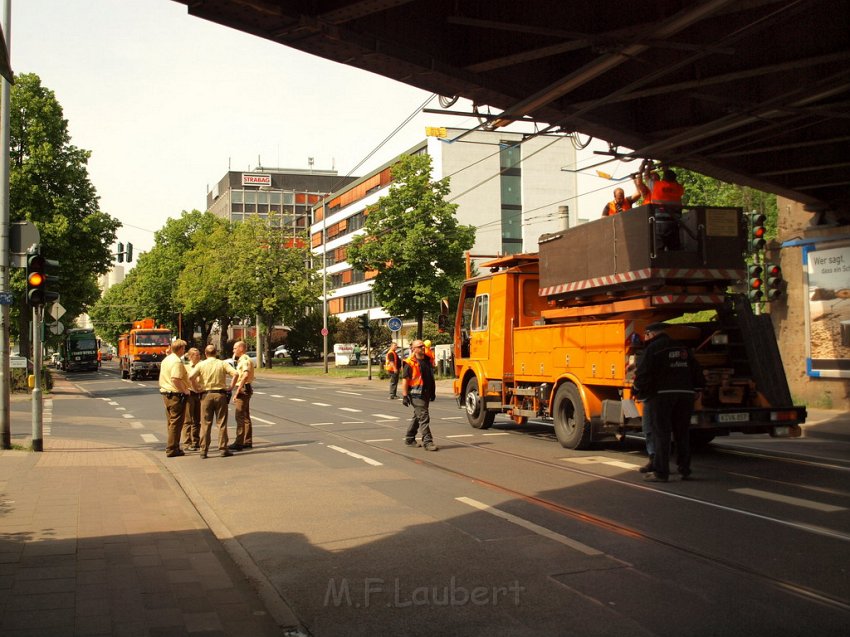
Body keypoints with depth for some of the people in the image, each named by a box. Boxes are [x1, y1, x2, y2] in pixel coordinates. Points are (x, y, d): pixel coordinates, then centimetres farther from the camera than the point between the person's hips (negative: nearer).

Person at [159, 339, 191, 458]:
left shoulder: (166, 360, 13)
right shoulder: (177, 361, -17)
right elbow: (175, 379, -27)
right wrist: (184, 390, -16)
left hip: (166, 393, 9)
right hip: (176, 395, -9)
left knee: (171, 422, 16)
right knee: (176, 423, -3)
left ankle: (173, 448, 23)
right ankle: (172, 449, -1)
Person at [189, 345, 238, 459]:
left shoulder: (201, 365, 1)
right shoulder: (223, 364, 1)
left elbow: (190, 377, -12)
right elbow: (235, 373, -11)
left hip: (206, 395, 0)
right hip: (220, 394, 0)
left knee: (205, 424, 5)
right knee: (222, 423, 6)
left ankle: (203, 450, 5)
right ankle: (223, 449, 7)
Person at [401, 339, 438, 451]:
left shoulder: (427, 361, 11)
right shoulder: (409, 363, -11)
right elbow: (405, 380, -12)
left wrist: (433, 392, 20)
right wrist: (405, 396, -16)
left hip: (426, 393, 8)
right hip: (416, 394, -8)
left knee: (417, 417, 17)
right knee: (424, 417, -11)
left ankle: (409, 439, 29)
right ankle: (427, 442, -9)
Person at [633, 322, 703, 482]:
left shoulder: (653, 348, -3)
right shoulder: (683, 348, 16)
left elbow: (643, 373, -9)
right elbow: (697, 371, 17)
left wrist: (639, 391, 3)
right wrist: (695, 390, 23)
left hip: (661, 395, -5)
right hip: (685, 395, 6)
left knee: (661, 434, -2)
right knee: (682, 434, 12)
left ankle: (660, 472, -4)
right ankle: (684, 470, 17)